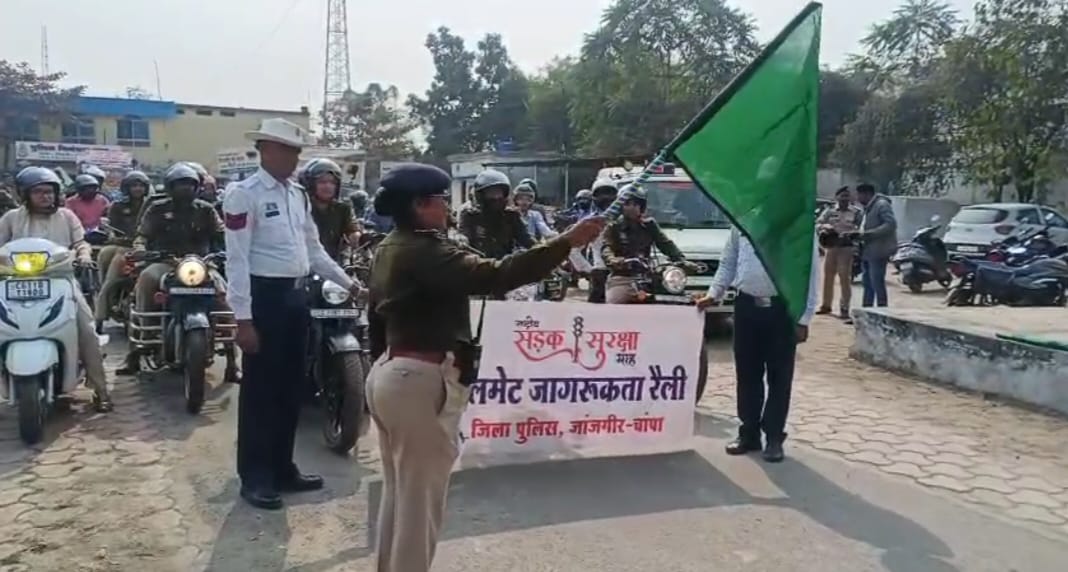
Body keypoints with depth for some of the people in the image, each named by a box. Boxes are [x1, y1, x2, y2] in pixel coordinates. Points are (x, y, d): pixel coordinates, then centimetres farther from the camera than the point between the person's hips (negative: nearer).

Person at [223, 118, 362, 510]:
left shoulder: (298, 195, 13)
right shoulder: (244, 195, -10)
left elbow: (314, 250, 20)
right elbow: (238, 260, -15)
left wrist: (349, 283, 17)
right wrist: (243, 318, -19)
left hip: (296, 296, 8)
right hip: (264, 296, -7)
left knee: (291, 387, 13)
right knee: (260, 390, 1)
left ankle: (282, 469, 26)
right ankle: (254, 479, 13)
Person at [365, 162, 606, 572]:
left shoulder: (389, 249, 12)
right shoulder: (424, 253, -18)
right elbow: (492, 276, -31)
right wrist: (567, 243, -32)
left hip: (389, 373, 11)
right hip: (419, 380, -11)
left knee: (397, 494, 21)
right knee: (420, 500, 1)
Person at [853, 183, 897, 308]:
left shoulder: (882, 205, -11)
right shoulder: (868, 207, 19)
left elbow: (891, 224, -21)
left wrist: (867, 234, -24)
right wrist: (859, 234, 6)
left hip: (878, 252, -10)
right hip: (867, 252, 10)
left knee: (877, 285, -9)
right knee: (868, 284, 13)